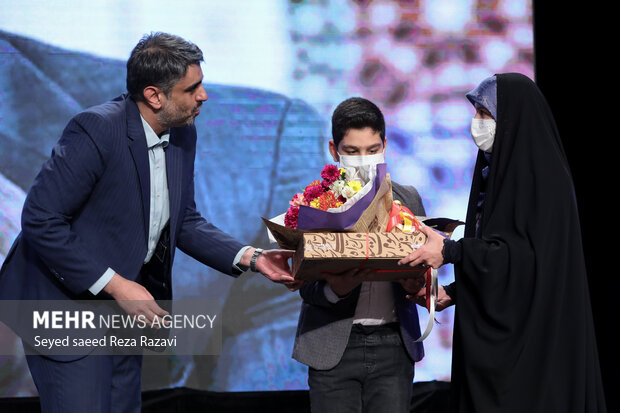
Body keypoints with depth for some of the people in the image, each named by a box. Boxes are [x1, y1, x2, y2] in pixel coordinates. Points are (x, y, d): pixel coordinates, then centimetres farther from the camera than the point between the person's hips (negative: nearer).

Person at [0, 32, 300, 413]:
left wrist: (251, 258, -2)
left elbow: (184, 221, 13)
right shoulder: (97, 130, -23)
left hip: (125, 309, 8)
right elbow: (40, 221, -24)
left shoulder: (183, 133, 2)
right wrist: (116, 285, -23)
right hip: (67, 303, -8)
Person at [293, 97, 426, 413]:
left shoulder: (407, 200, 10)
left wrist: (417, 286, -11)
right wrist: (335, 289, -25)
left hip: (393, 345, 2)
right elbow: (306, 285, -3)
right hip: (335, 349, -2)